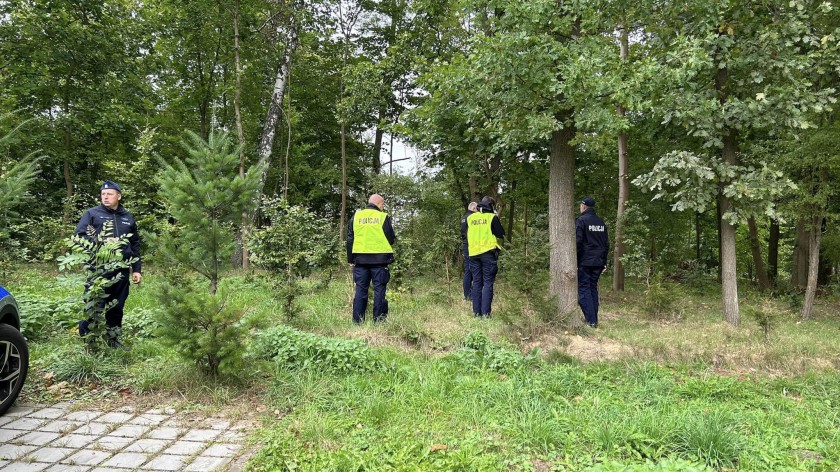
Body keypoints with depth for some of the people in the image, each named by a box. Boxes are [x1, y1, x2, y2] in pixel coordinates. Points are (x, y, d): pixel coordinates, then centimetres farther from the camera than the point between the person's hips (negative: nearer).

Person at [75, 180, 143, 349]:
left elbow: (135, 245, 18)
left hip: (121, 270, 4)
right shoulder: (92, 213, 3)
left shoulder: (128, 217, 15)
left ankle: (113, 338, 24)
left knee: (117, 307, 11)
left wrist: (137, 269, 12)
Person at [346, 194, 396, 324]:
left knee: (360, 290, 7)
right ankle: (379, 320, 4)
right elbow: (391, 239, 0)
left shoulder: (356, 217, 8)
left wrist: (351, 259, 14)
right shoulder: (383, 217, -2)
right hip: (379, 259, -3)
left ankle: (357, 321, 8)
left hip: (360, 258, 3)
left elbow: (350, 240, 9)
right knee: (379, 290, 3)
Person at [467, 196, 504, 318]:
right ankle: (485, 313, -6)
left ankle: (476, 312, 10)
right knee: (488, 283, -1)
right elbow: (501, 234, 0)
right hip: (488, 253, -4)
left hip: (473, 253, 4)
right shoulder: (492, 217, -4)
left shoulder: (470, 218, 9)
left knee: (476, 283, 10)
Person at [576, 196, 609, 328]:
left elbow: (577, 242, -14)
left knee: (583, 289, -3)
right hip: (598, 262, 7)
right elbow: (606, 244, 16)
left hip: (584, 262, -6)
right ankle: (594, 320, 14)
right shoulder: (601, 222, 13)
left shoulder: (581, 220, -8)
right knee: (593, 288, 13)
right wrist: (604, 262, 20)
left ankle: (590, 320, -8)